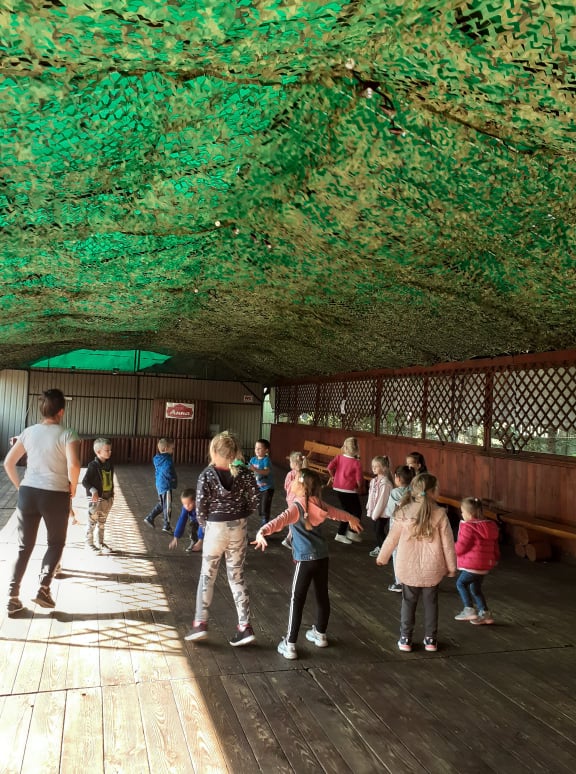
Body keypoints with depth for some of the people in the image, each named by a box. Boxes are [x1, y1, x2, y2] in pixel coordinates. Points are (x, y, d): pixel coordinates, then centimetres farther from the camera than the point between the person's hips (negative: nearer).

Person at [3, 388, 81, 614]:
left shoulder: (29, 432, 5)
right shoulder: (67, 434, -9)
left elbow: (8, 462, 7)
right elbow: (73, 465, -24)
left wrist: (19, 486, 17)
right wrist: (73, 487, -7)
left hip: (28, 493, 4)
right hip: (56, 496, -4)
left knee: (24, 547, 15)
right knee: (56, 543, 16)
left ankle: (12, 596, 15)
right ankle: (43, 588, 4)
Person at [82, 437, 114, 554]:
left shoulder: (110, 465, 6)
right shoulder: (93, 465, -15)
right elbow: (85, 481, -14)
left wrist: (112, 496, 15)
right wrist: (93, 491, -27)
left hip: (107, 498, 7)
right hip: (96, 499, -7)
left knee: (102, 522, 17)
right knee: (92, 522, 4)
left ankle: (100, 542, 28)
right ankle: (89, 543, 17)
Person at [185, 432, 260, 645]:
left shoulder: (207, 475, -14)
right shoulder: (244, 472, -6)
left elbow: (201, 506, -13)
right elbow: (254, 500, -4)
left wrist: (203, 525, 5)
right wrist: (241, 516, 11)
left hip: (215, 528, -3)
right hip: (239, 528, 3)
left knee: (207, 575, 14)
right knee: (237, 576, 13)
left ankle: (200, 623, 17)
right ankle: (245, 627, 12)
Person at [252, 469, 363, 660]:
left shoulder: (296, 507, -16)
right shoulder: (319, 504, 5)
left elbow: (280, 520, -37)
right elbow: (337, 512, 25)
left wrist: (262, 531, -53)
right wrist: (351, 519, 46)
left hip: (306, 559, -7)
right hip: (323, 556, 7)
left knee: (297, 600, 0)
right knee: (322, 595, 19)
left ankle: (290, 645, 4)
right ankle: (320, 634, 37)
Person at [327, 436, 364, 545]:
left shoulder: (339, 457, -3)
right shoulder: (356, 463, -15)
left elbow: (330, 467, -13)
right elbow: (359, 480, -16)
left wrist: (333, 476, 6)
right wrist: (359, 487, 5)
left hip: (338, 488, 6)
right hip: (350, 490, -6)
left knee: (346, 510, 19)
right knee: (357, 511, 14)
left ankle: (341, 534, 21)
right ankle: (352, 532, 17)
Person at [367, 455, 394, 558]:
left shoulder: (385, 483, -21)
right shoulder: (374, 481, 5)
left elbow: (382, 499, -21)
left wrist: (376, 513, -17)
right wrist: (370, 509, 9)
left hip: (382, 512, -8)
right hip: (375, 511, 8)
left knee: (380, 530, -1)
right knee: (376, 529, 17)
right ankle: (378, 548, 32)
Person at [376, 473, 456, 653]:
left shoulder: (404, 513, -9)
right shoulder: (440, 514, -13)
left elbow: (392, 538, -1)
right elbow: (447, 543, -7)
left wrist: (382, 557, 15)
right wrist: (451, 566, 6)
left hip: (408, 568, 1)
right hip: (432, 569, 0)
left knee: (408, 602, 14)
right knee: (431, 603, 16)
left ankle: (405, 639, 19)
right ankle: (430, 639, 24)